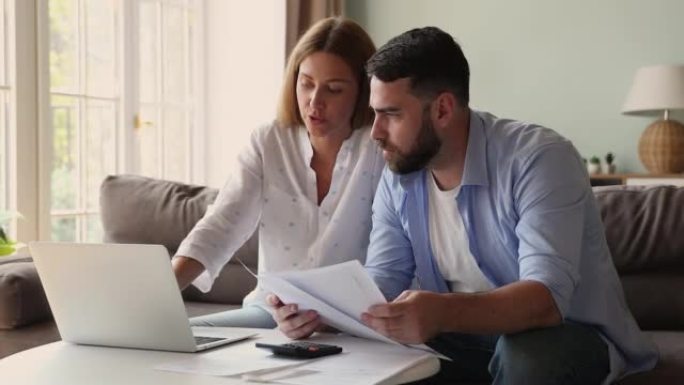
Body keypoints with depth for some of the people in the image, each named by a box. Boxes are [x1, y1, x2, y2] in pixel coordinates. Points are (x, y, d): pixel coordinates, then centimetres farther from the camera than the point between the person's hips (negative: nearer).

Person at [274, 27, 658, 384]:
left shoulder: (539, 159, -24)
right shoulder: (397, 179, -3)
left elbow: (547, 297, -34)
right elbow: (381, 284, -3)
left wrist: (443, 313, -51)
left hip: (566, 333, -4)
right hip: (467, 332, 4)